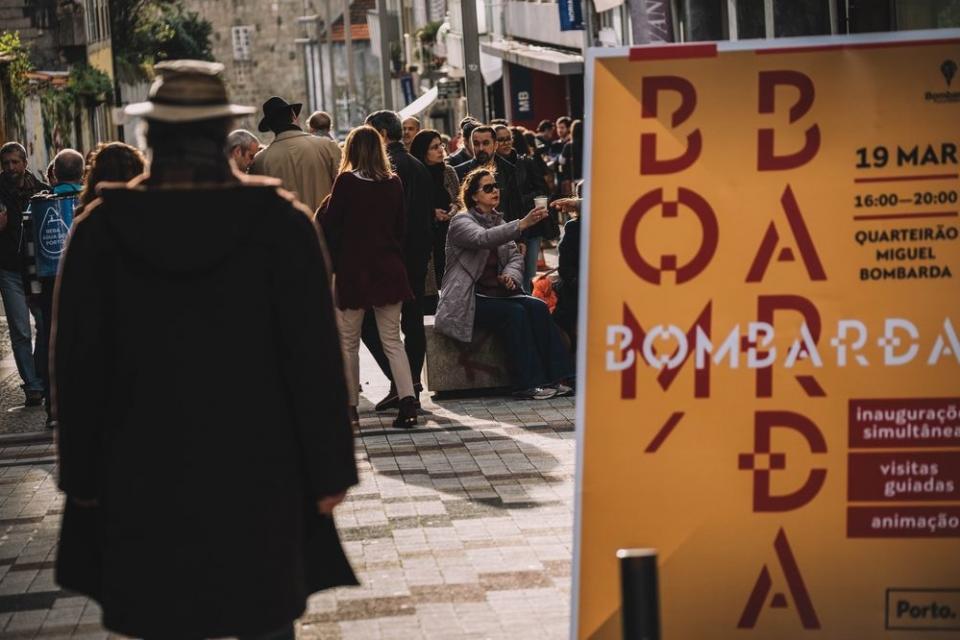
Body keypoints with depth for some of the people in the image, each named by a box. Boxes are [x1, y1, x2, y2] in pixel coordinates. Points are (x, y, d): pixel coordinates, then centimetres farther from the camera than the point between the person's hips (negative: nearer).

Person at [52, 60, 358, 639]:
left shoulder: (102, 228, -5)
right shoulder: (280, 222, -8)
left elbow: (78, 364, 0)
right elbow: (316, 357, -8)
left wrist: (82, 476, 10)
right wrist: (330, 470, 0)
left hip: (144, 479, 1)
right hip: (260, 472, 0)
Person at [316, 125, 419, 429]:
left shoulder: (346, 182, -11)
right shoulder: (393, 183, 3)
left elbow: (328, 224, -7)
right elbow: (401, 225, 11)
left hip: (353, 270, -4)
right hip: (388, 269, 4)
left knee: (348, 342, 8)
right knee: (392, 340, 6)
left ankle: (350, 407, 11)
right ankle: (407, 403, -9)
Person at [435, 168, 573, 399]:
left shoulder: (497, 221, 16)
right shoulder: (461, 222, -8)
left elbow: (515, 256, 13)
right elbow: (483, 238, -30)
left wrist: (510, 274, -12)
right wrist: (521, 225, -42)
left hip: (496, 292, 7)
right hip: (469, 300, -7)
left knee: (538, 307, -19)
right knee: (515, 313, -30)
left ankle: (551, 378, -24)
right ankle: (526, 384, -28)